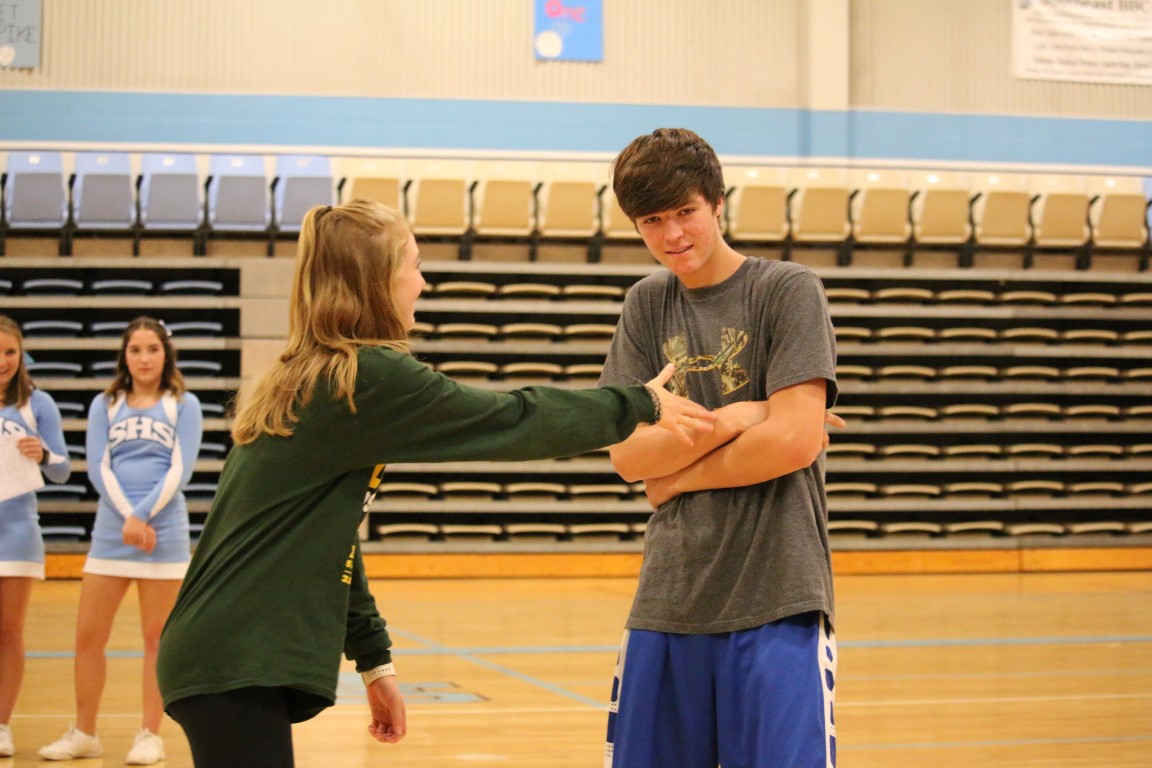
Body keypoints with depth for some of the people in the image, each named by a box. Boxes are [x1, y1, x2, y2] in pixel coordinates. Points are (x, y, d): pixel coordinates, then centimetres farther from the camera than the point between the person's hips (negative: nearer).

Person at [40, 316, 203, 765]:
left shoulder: (183, 404, 5)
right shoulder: (104, 405, 11)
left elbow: (180, 470, -3)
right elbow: (98, 467, 1)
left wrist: (144, 514, -14)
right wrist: (128, 517, -12)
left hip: (164, 530, -2)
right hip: (110, 531, 2)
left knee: (156, 638, 1)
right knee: (87, 637, 3)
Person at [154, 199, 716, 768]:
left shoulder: (307, 380, 14)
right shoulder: (369, 378, -13)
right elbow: (513, 423, -9)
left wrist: (373, 656, 19)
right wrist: (642, 405, 3)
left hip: (232, 658, 9)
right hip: (237, 669, -9)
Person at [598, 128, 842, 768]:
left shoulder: (788, 290, -3)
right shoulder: (646, 306, 10)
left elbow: (794, 441, -14)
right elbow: (627, 454, 1)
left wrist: (675, 476, -5)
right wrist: (732, 419, -11)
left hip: (776, 601, -5)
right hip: (668, 597, 5)